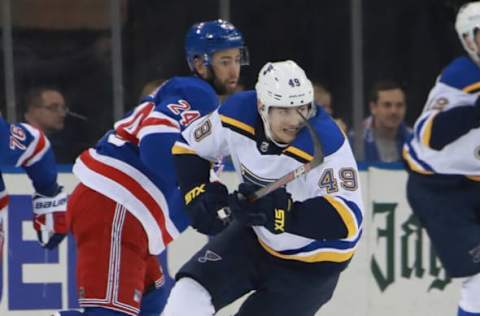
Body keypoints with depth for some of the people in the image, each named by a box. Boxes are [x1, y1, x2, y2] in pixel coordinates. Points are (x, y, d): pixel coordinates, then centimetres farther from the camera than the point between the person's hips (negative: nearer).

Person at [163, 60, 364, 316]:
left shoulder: (326, 143, -34)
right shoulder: (238, 115, -18)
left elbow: (347, 219, -41)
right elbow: (188, 148, 1)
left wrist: (277, 211, -50)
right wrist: (200, 196, -16)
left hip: (311, 262, -5)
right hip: (256, 237, 5)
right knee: (190, 295, -10)